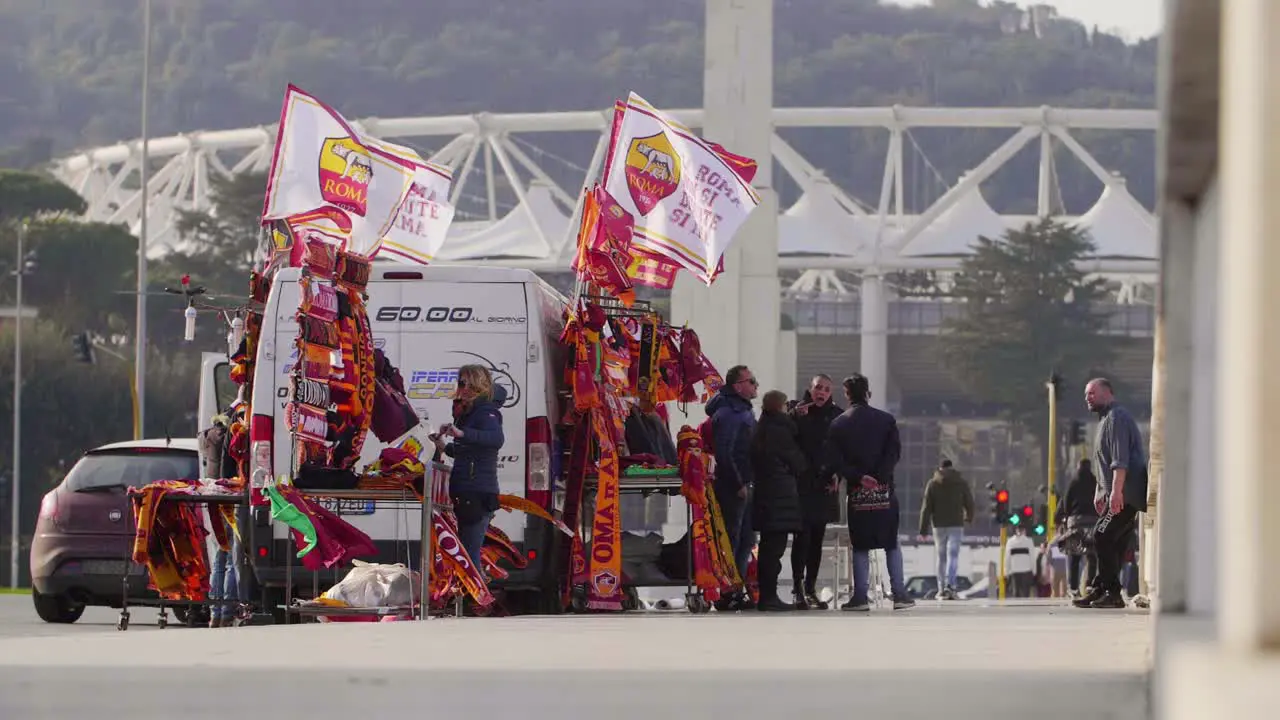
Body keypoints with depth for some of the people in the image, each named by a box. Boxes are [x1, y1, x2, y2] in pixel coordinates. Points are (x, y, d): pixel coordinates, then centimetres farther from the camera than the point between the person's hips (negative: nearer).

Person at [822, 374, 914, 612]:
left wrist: (858, 477, -7)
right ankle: (899, 594, 2)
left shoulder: (839, 424, 3)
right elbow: (894, 452, -6)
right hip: (885, 490, 0)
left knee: (860, 546, 5)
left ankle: (860, 596, 0)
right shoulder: (886, 420, 3)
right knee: (892, 544, 7)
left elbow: (833, 460, -5)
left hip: (856, 492, 0)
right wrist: (877, 477, -10)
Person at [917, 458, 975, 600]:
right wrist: (969, 517, 30)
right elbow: (969, 503, 8)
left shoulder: (933, 484, 2)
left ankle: (942, 590, 12)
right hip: (956, 525, -1)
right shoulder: (961, 482, 3)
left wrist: (923, 529, 2)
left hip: (939, 526, 1)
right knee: (953, 556, -7)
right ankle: (949, 586, -26)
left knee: (941, 558, 10)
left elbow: (926, 507, 0)